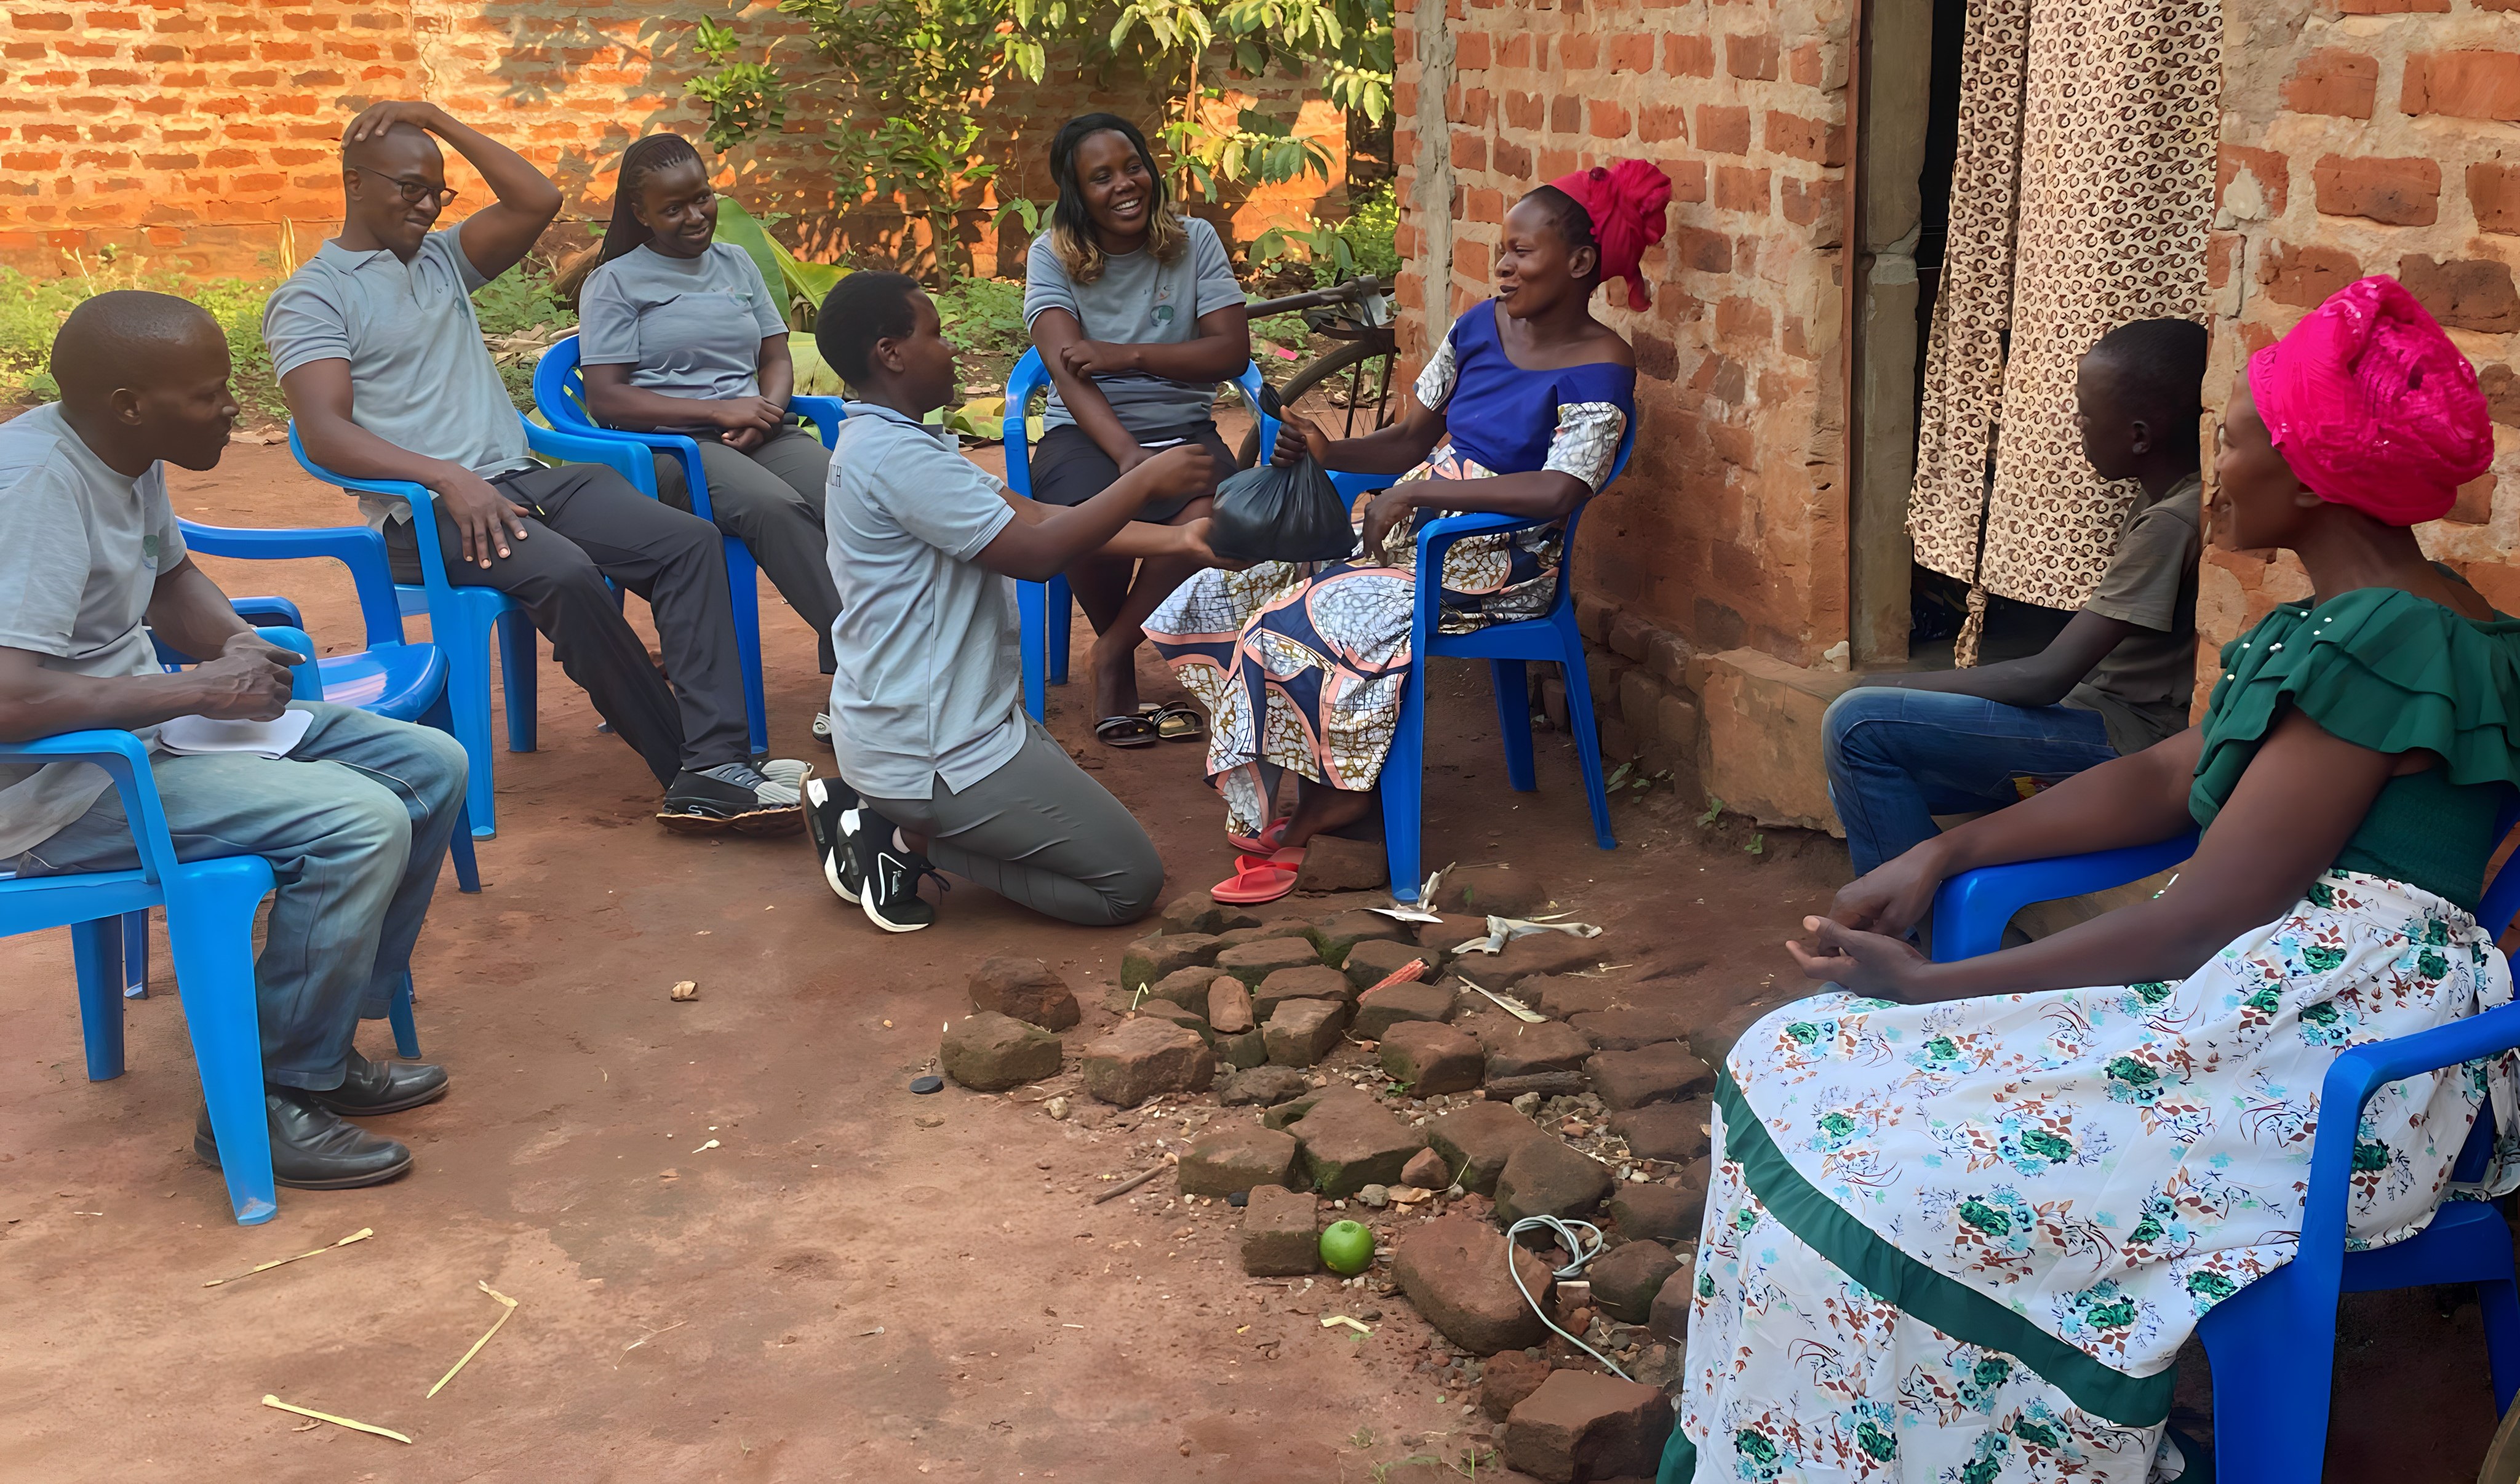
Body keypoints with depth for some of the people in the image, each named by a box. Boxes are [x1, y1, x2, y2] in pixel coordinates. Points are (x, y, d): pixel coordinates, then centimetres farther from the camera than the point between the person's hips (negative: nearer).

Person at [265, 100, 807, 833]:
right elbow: (325, 433, -12)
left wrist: (438, 120, 8)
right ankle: (690, 766, -24)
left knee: (691, 541, -16)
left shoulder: (441, 259, 22)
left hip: (522, 479, 7)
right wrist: (448, 478, -26)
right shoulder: (310, 297, 3)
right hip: (425, 511, -7)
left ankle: (713, 769, -29)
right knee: (565, 574, -36)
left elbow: (539, 202, 8)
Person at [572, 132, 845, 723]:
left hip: (757, 430, 4)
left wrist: (768, 409, -5)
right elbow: (605, 398, -3)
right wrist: (719, 412, -13)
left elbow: (777, 358, 21)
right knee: (775, 507, -37)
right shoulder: (615, 282, 6)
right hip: (667, 442, -4)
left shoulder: (736, 263, 22)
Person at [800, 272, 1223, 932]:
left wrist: (1176, 539, 1)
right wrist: (1144, 483, -13)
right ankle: (912, 840, -3)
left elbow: (1031, 514, 7)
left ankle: (879, 814, 13)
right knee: (1130, 883, -3)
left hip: (892, 724, 10)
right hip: (931, 750, -10)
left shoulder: (881, 441, 11)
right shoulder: (896, 455, -22)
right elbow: (1035, 552, -24)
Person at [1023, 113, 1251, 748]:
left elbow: (1233, 351, -3)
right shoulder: (1053, 256, 1)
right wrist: (1127, 454, -30)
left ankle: (1112, 654, -8)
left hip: (1183, 427, 2)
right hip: (1086, 433, -1)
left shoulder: (1193, 241, 6)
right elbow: (1067, 369, -14)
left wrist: (1127, 356, -16)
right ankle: (1122, 654, -1)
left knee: (1207, 519, -34)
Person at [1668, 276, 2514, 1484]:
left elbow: (2200, 922, -20)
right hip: (2263, 991, 10)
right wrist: (1945, 854, 6)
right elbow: (2163, 779, 17)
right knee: (1806, 1064, -2)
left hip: (2340, 1052, -10)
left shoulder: (2384, 643, -17)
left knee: (1905, 1192, -26)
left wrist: (1931, 987, -17)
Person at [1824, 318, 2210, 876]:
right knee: (1860, 781, 7)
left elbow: (2046, 677, -23)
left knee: (1858, 724, -20)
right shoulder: (2160, 501, 10)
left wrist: (1897, 685, -11)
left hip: (2125, 741, -10)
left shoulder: (2172, 522, -21)